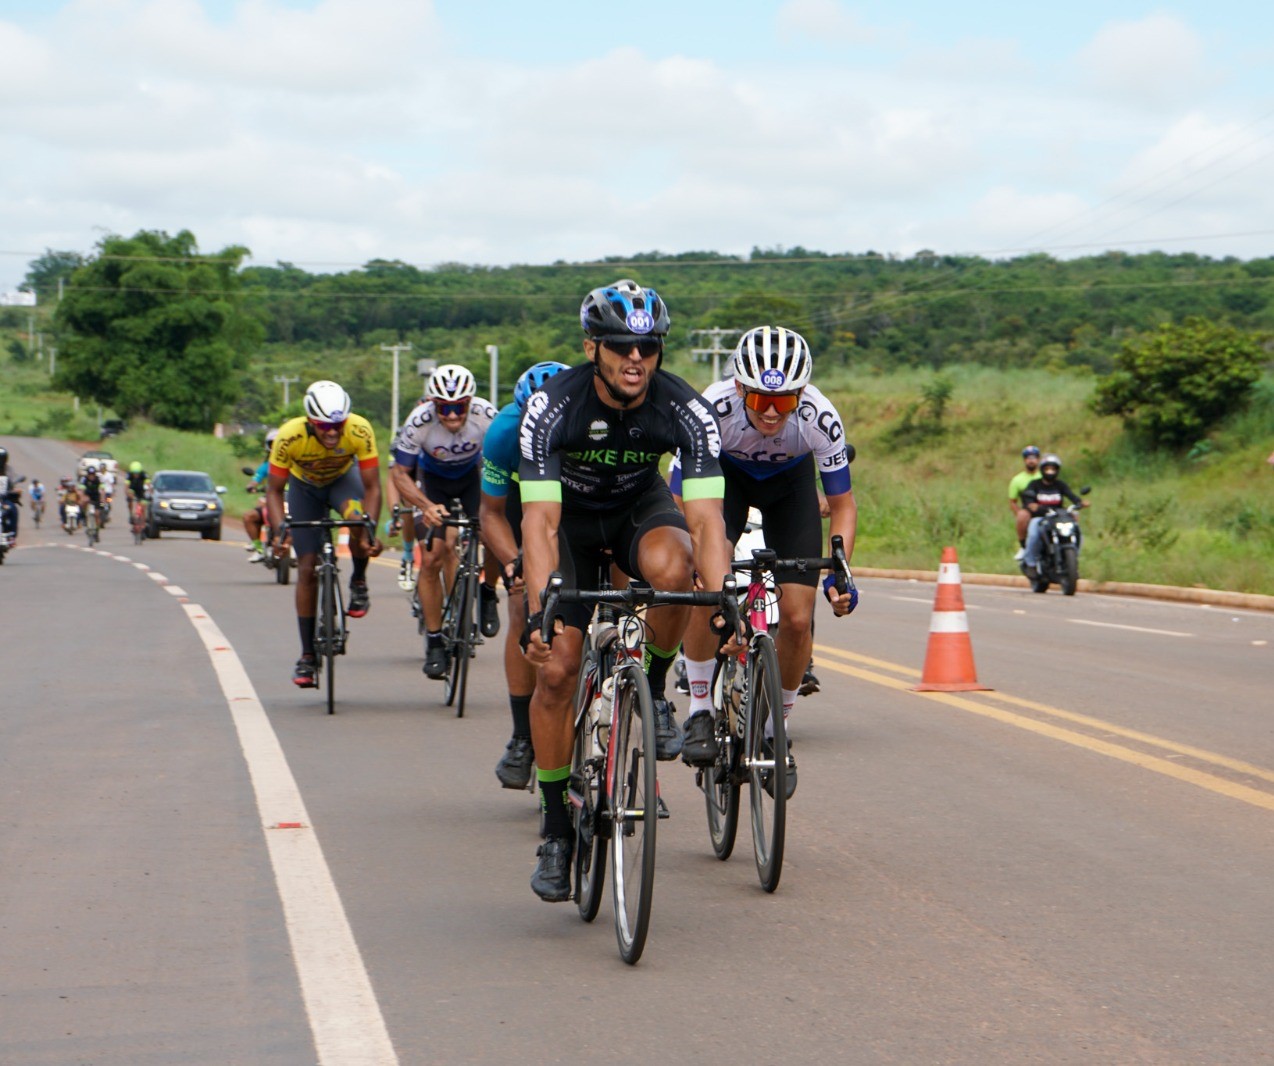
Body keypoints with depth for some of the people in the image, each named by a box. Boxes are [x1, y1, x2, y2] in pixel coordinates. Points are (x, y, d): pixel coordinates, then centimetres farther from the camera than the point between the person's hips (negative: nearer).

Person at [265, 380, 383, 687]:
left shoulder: (360, 431, -34)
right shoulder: (290, 436, -35)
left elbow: (372, 487, -28)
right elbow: (274, 491, -24)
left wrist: (371, 530, -41)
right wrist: (280, 531, -38)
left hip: (343, 478, 0)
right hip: (304, 485, 0)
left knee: (357, 518, -35)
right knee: (307, 568, -5)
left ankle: (358, 583, -6)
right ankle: (307, 656, 5)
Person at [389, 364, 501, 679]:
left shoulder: (486, 416, -32)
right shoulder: (419, 422, -33)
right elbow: (400, 474, -23)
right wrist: (427, 506, -39)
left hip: (473, 475, 1)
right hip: (432, 479, -1)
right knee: (432, 558, -12)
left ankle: (487, 593, 8)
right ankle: (434, 642, 0)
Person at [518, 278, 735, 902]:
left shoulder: (685, 411, -27)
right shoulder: (551, 407, -30)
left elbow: (706, 519, -32)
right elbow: (540, 522, -34)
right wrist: (537, 611, -47)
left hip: (641, 508, 1)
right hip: (571, 517, -1)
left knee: (671, 566, -36)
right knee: (556, 669, -12)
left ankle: (653, 691, -8)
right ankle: (557, 832, 3)